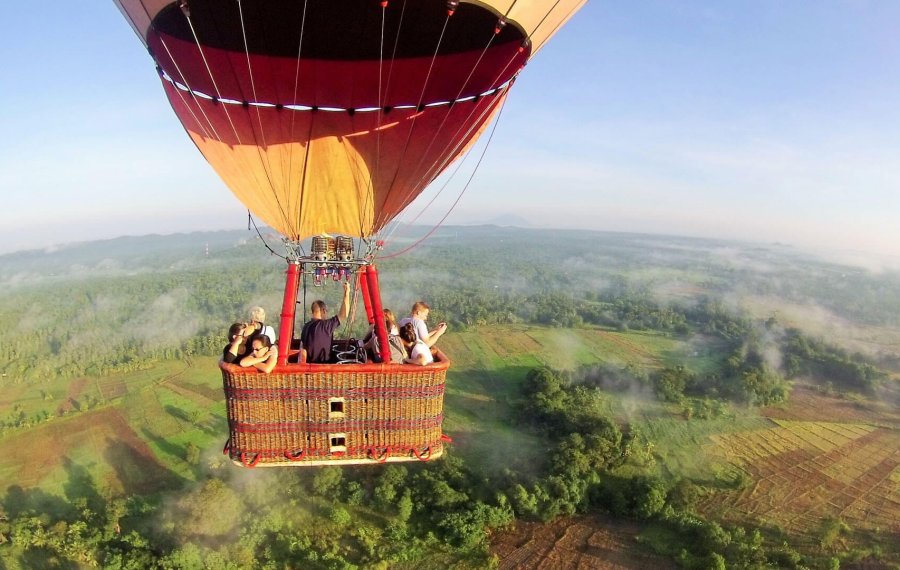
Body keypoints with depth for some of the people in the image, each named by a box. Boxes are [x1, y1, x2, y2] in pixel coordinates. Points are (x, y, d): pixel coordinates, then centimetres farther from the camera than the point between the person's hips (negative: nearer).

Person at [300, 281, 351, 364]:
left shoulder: (306, 327, 3)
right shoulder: (326, 325, -16)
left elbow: (302, 351, 5)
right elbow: (344, 315, -15)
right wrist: (347, 293, -10)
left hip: (310, 363, 7)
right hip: (322, 364, -7)